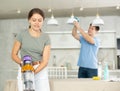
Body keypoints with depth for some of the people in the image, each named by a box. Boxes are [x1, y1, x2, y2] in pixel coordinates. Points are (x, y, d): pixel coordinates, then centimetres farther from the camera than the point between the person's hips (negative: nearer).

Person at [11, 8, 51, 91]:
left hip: (40, 71, 1)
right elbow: (14, 54, 5)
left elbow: (45, 60, -5)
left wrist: (34, 71, -22)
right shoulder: (22, 35, 1)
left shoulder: (46, 37, 2)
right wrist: (22, 63, -15)